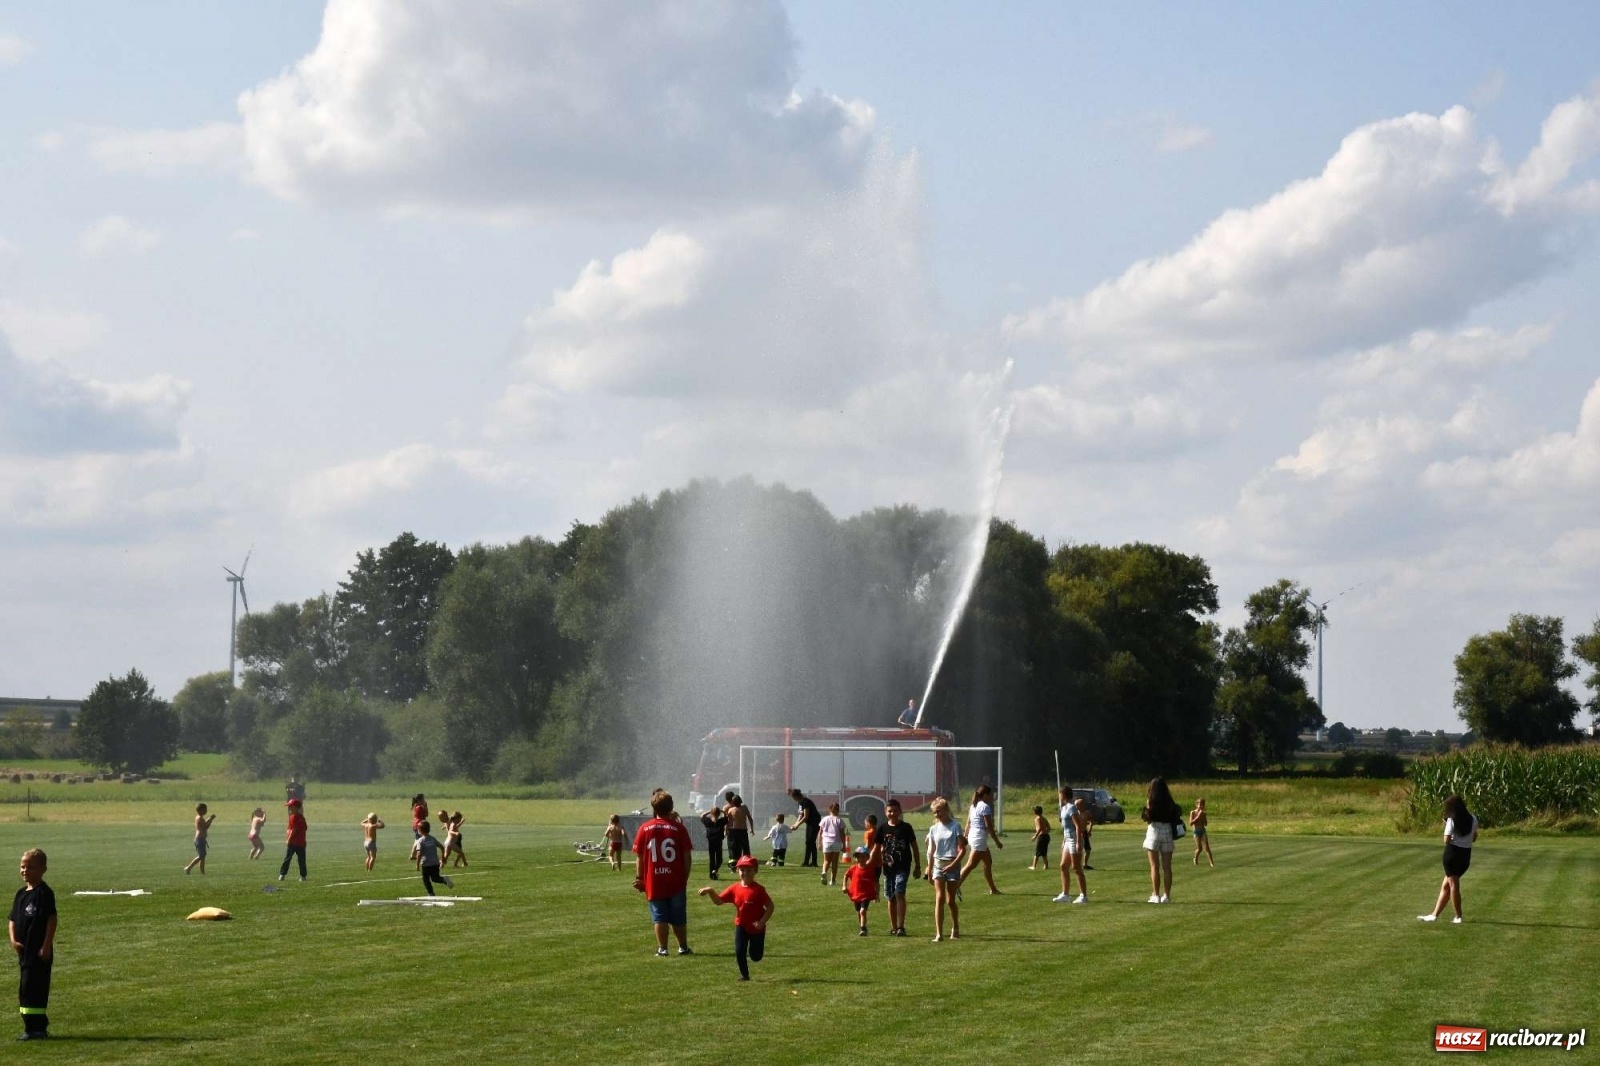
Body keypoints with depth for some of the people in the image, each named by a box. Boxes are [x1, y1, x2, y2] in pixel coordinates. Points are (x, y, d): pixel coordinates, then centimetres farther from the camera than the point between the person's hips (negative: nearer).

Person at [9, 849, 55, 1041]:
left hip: (40, 952, -9)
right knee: (25, 990, 13)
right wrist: (13, 939, 1)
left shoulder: (44, 893, -10)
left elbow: (51, 919, -14)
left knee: (29, 989, -12)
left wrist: (47, 946, -18)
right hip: (24, 950, 9)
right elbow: (13, 920, 18)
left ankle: (35, 1028, -8)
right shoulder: (21, 894, 15)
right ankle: (40, 1027, 21)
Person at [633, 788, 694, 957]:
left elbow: (640, 857, -2)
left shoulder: (644, 829, -4)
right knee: (679, 918, 12)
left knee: (660, 917, 7)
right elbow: (686, 856, -3)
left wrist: (639, 878, 7)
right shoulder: (678, 827, -5)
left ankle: (662, 949, 4)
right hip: (676, 881, 0)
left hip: (654, 881, 0)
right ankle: (683, 947, 21)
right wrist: (685, 878, 8)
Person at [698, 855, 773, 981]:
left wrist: (762, 922, -23)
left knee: (756, 956, 6)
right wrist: (710, 892, -22)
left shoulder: (758, 890, -18)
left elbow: (770, 906, -15)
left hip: (756, 928, -3)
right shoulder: (734, 889, -6)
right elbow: (718, 901, -4)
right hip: (741, 925, 3)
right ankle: (744, 975, 13)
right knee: (739, 952, -9)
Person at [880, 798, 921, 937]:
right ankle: (893, 927, 20)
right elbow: (878, 848, 11)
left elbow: (914, 847, 5)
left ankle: (901, 927, -18)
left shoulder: (905, 828, -1)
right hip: (888, 867, 3)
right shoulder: (883, 828, 5)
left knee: (899, 894, -17)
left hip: (903, 867, -3)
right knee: (891, 898, 10)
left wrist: (918, 867, 5)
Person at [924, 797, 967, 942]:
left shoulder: (955, 826, -5)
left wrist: (953, 865, -17)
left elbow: (962, 849, -7)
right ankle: (939, 934, -15)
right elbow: (931, 851, 12)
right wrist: (929, 870, 9)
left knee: (950, 900, 6)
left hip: (952, 865, -2)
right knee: (939, 898, -11)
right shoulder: (934, 829, 7)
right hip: (938, 865, 2)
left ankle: (955, 929, 30)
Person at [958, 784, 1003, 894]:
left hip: (972, 835, 10)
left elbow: (968, 824, 15)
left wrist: (965, 839, 17)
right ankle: (956, 887, -13)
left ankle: (993, 889, 22)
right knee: (971, 865, -9)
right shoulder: (985, 807, -12)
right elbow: (989, 826, -14)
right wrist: (997, 841, -9)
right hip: (979, 838, -10)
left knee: (988, 863, 17)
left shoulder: (973, 806, 14)